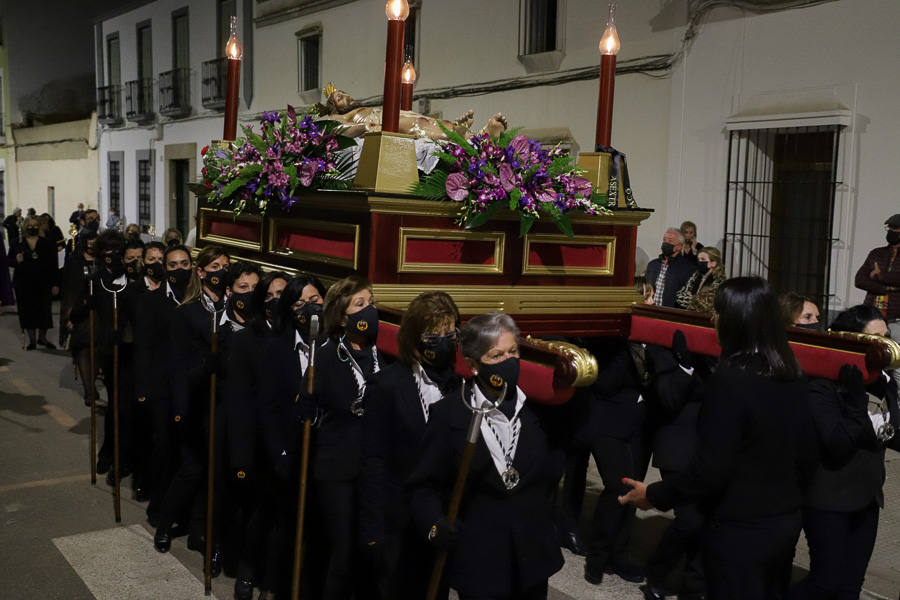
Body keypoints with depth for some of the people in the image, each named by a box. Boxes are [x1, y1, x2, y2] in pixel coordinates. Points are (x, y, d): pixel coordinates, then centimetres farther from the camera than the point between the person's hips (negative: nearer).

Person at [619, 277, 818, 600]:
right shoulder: (791, 375, 0)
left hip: (739, 528, -7)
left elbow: (710, 469, -22)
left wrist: (654, 494, -10)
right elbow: (806, 452, 9)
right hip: (786, 519, 7)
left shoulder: (729, 379, -22)